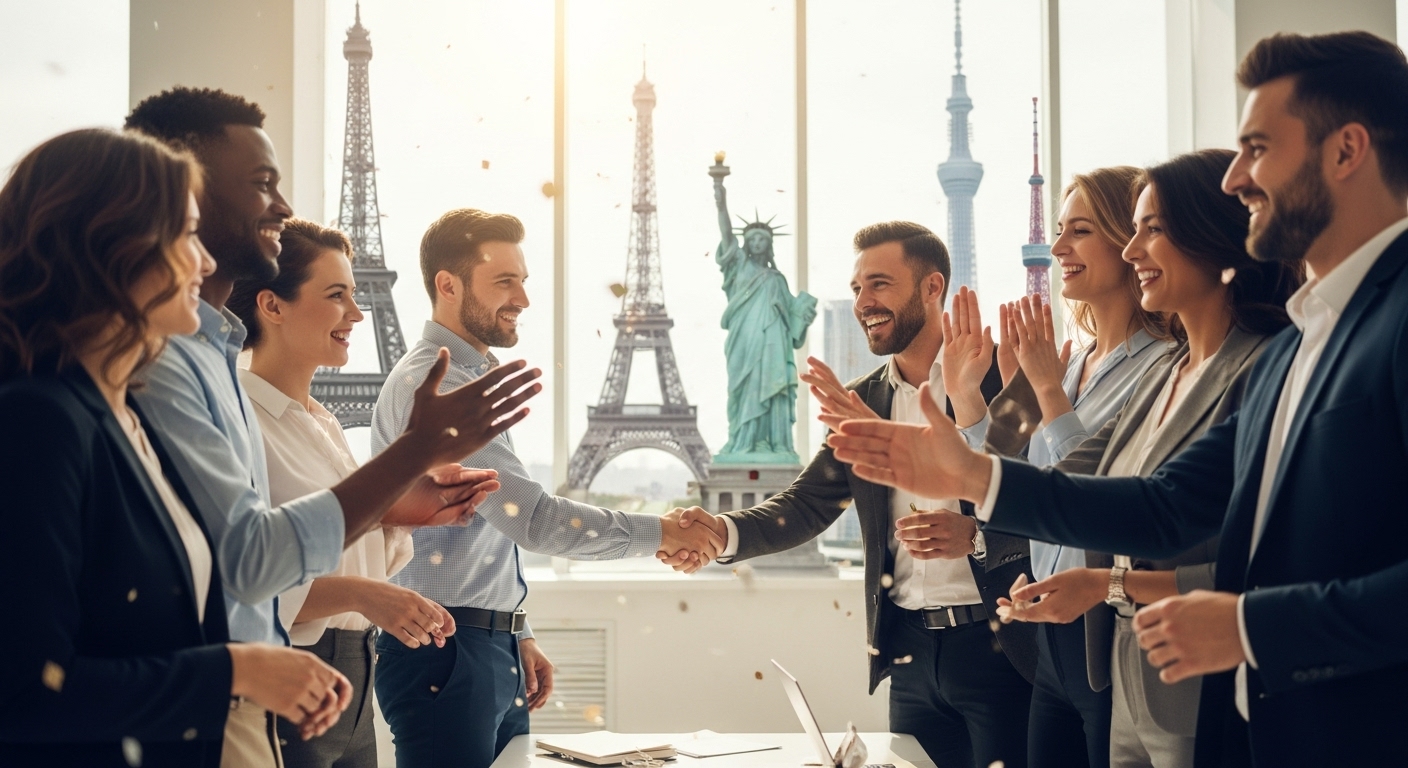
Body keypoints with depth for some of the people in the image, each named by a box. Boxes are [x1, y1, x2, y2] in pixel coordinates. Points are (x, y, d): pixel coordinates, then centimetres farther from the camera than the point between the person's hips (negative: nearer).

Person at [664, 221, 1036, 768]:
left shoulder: (1003, 371, -6)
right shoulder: (862, 400, 11)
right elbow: (806, 503, 6)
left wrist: (974, 534, -27)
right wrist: (723, 531, -11)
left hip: (999, 644, -5)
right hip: (910, 650, 5)